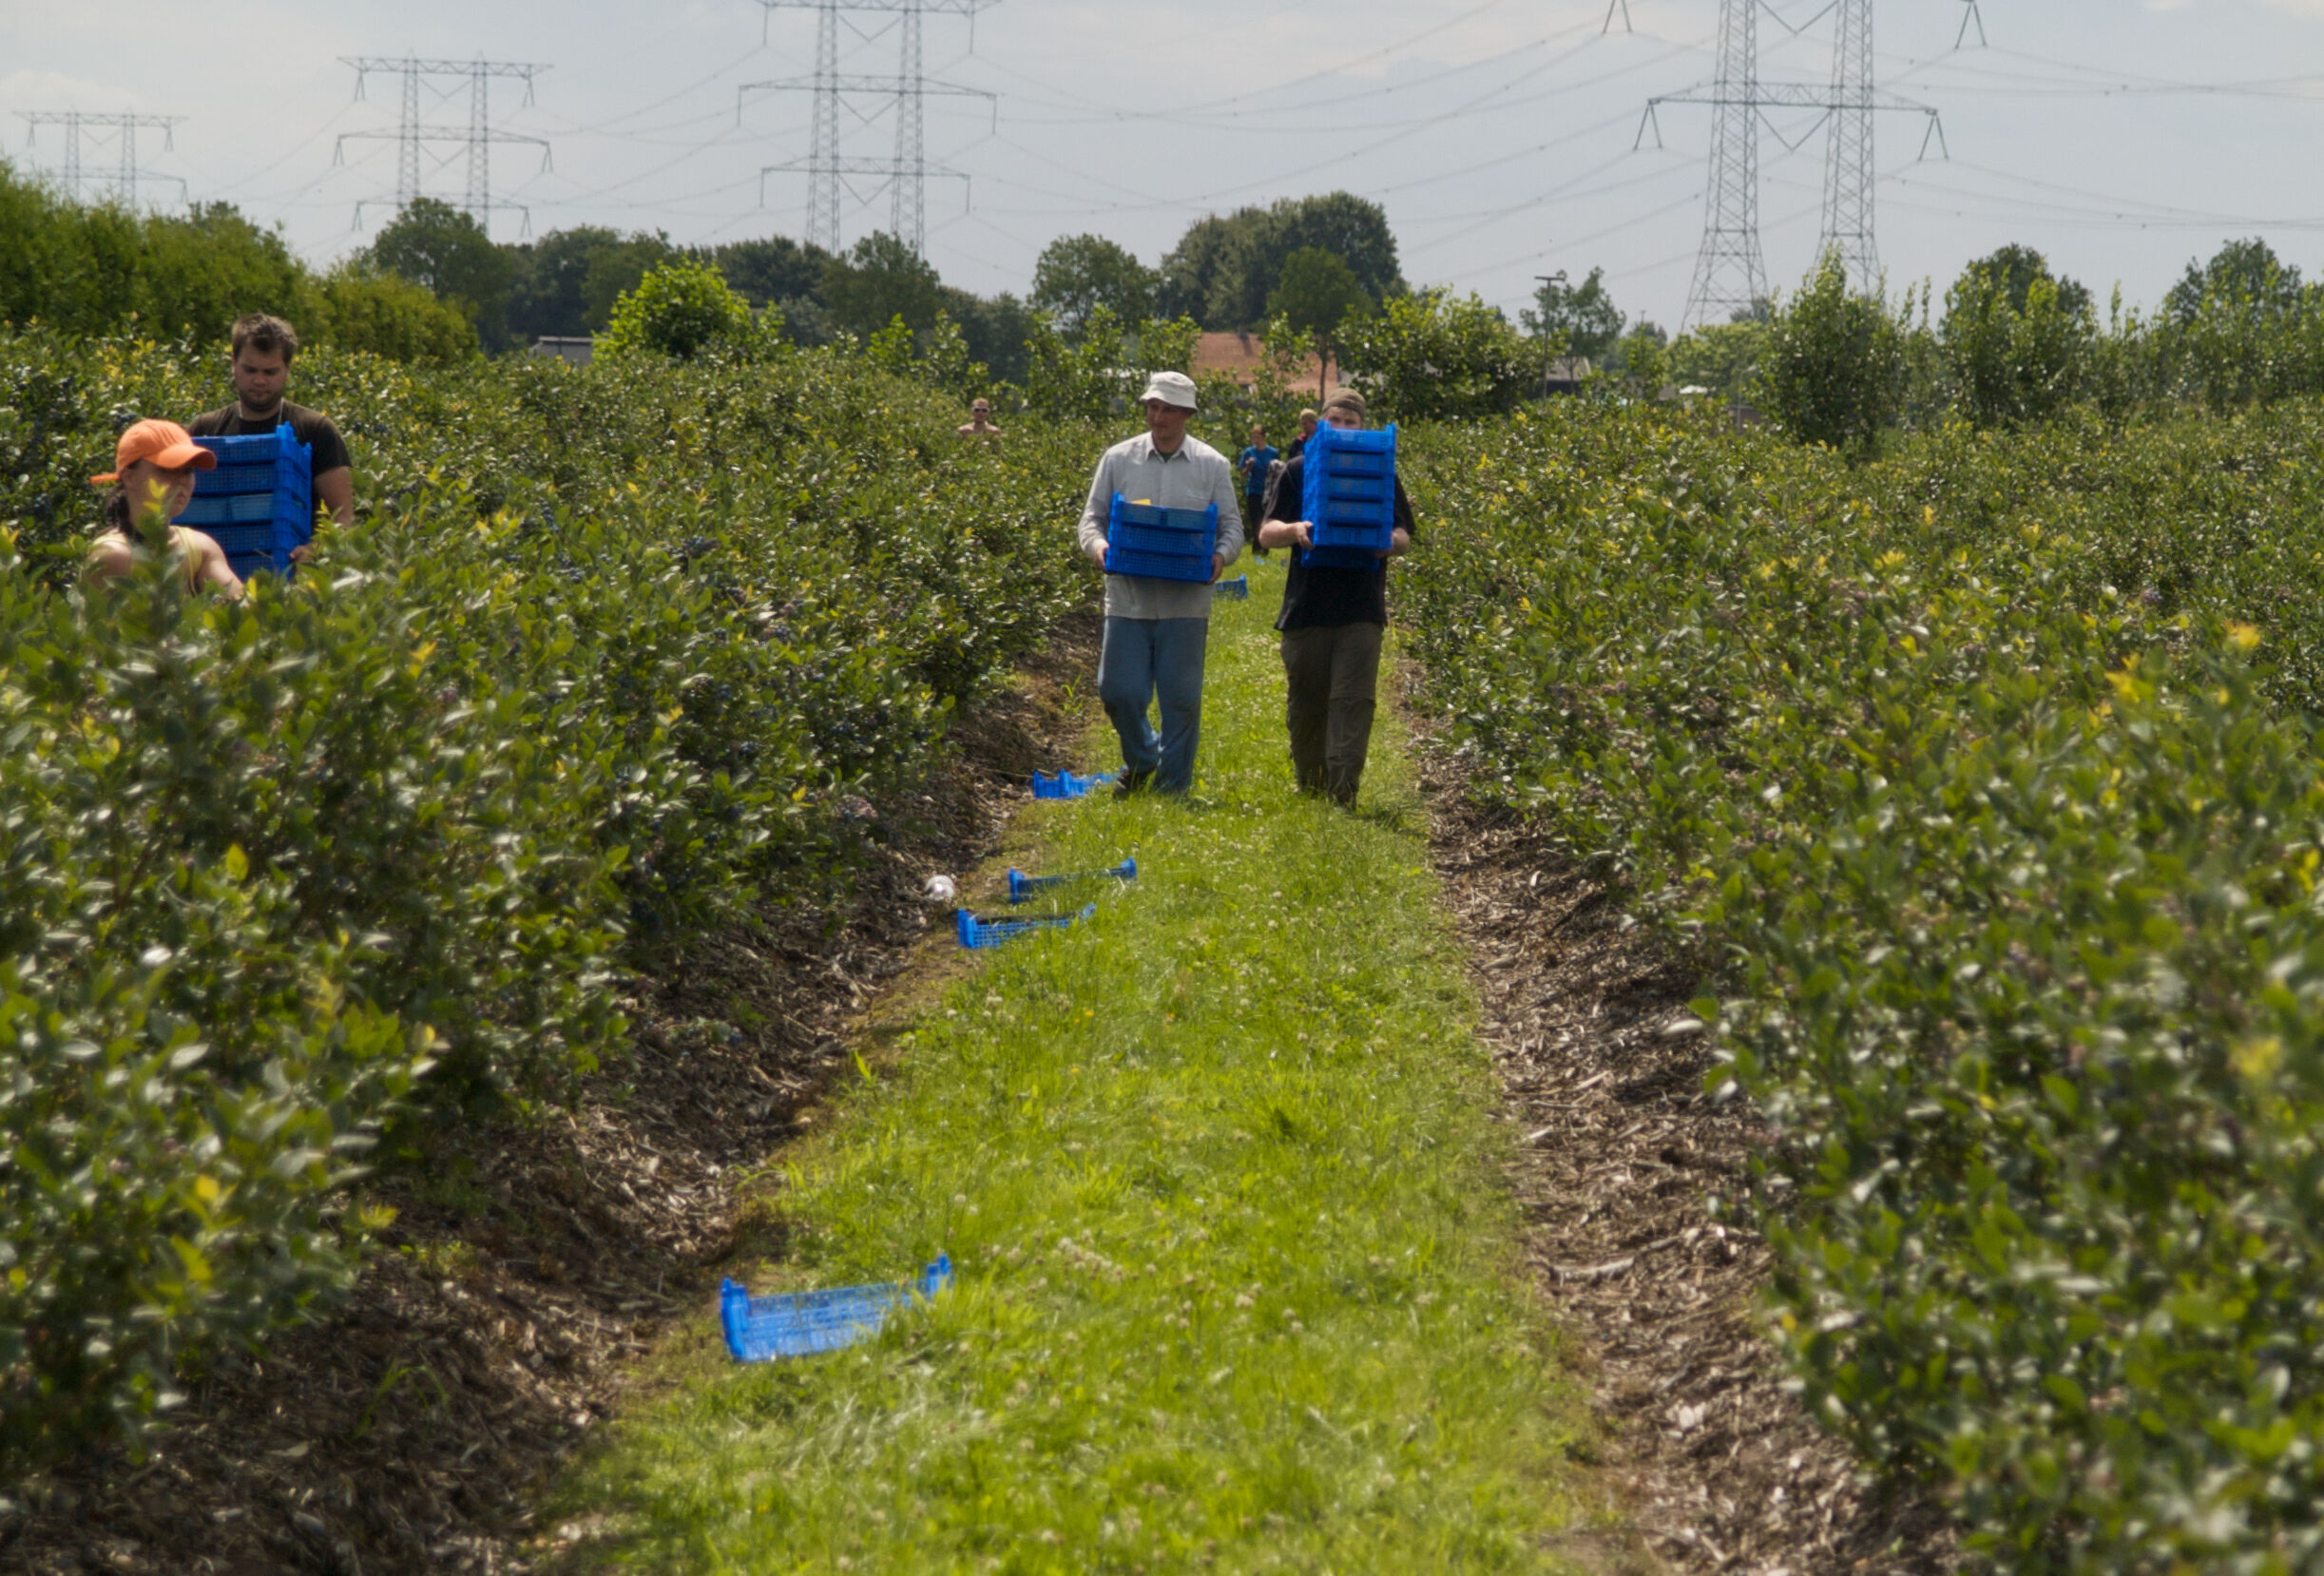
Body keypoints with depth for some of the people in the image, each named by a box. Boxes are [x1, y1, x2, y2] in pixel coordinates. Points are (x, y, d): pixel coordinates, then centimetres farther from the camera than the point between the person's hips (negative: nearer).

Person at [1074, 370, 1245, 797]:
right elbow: (1092, 516, 10)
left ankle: (1173, 782, 13)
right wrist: (1098, 545, -13)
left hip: (1185, 602, -1)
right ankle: (1141, 758, 28)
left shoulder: (1212, 466, 6)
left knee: (1181, 698, 0)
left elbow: (1231, 525, 8)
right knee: (1118, 692, 0)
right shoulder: (1118, 459, 6)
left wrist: (1221, 555, -14)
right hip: (1128, 598, 1)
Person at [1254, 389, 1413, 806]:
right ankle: (1309, 789, 22)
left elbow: (1404, 537, 9)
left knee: (1353, 701, -12)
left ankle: (1343, 792, -16)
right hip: (1306, 610, 1)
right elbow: (1266, 533, 4)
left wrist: (1389, 541, -16)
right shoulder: (1296, 471, 8)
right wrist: (1294, 530, -20)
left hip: (1360, 612, -1)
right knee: (1305, 706, 7)